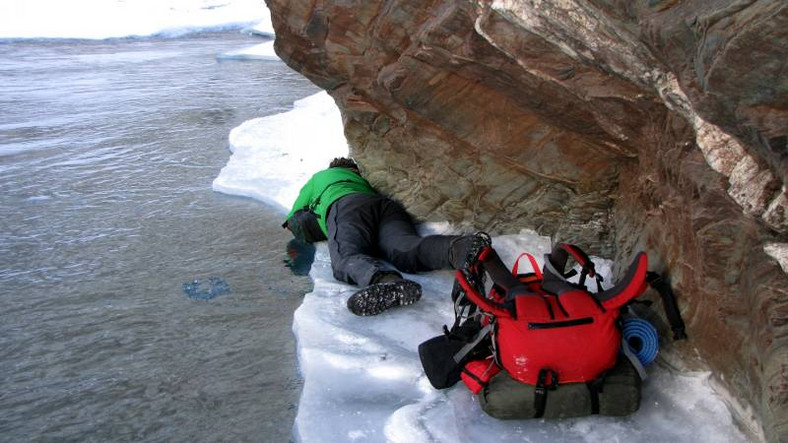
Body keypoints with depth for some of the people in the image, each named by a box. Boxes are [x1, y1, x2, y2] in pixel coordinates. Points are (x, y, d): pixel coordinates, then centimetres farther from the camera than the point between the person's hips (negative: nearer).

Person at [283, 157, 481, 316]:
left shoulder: (318, 177, 41)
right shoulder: (361, 180, 47)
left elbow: (292, 221, 47)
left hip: (345, 205, -3)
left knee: (347, 256, -31)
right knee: (407, 250, -26)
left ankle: (386, 281, -68)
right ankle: (460, 247, -60)